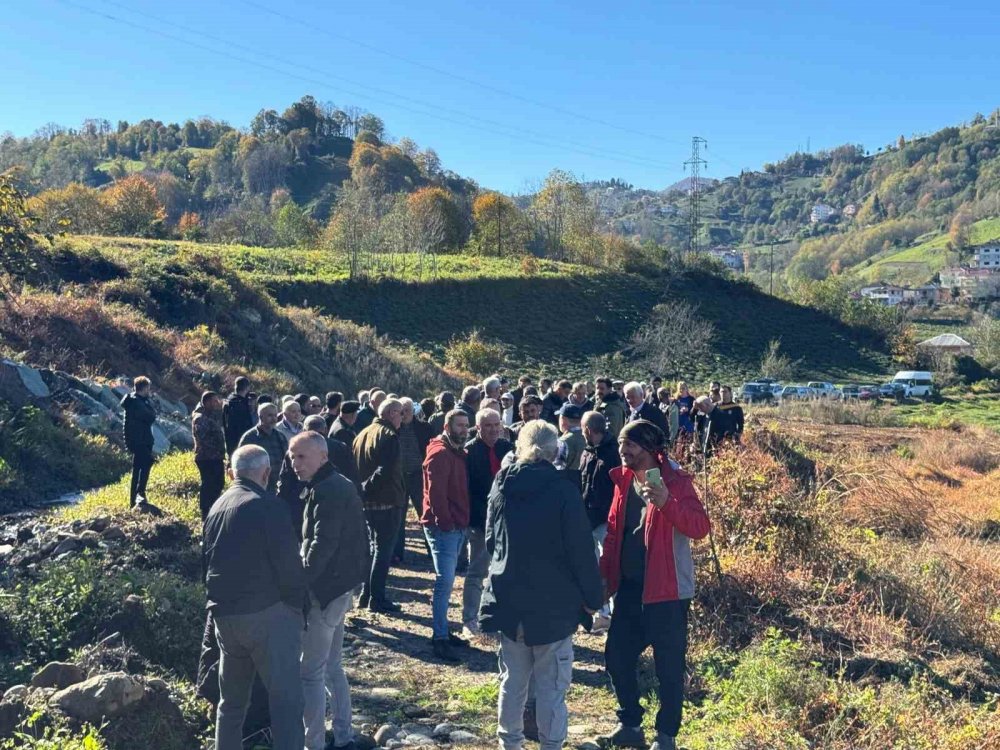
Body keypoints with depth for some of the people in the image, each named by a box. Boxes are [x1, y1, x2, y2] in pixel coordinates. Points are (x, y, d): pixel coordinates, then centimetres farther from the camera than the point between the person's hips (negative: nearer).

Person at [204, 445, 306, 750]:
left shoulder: (217, 507, 12)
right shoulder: (266, 506, -13)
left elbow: (209, 561, 18)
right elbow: (288, 564, -14)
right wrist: (297, 605, -1)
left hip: (224, 615, 8)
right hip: (267, 612, -8)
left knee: (232, 699, 18)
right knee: (286, 697, -3)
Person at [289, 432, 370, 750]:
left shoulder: (326, 491, -20)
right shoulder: (340, 484, 12)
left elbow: (322, 544, -25)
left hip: (326, 588, -10)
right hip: (341, 584, 10)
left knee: (310, 672, -1)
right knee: (332, 667, 20)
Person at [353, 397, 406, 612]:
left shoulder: (362, 434, 13)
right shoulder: (389, 436, -14)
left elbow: (355, 467, 14)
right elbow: (386, 471, -24)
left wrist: (363, 490, 10)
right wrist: (368, 488, -14)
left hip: (368, 501, 8)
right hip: (386, 501, -8)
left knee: (375, 548, 19)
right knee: (383, 550, -1)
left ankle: (367, 594, 22)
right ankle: (377, 599, 3)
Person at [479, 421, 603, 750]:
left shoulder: (501, 486, 1)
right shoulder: (563, 491, -13)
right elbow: (581, 550, -10)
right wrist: (592, 596, -1)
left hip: (508, 597, 5)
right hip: (553, 601, -4)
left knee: (512, 679, 15)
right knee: (551, 685, 4)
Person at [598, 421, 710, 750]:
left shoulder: (675, 481, -12)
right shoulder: (623, 480, 8)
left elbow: (701, 528, -23)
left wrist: (667, 503, -37)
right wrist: (604, 574, 11)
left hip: (665, 589, -7)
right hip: (629, 587, 7)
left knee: (668, 665, 3)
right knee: (617, 656, 13)